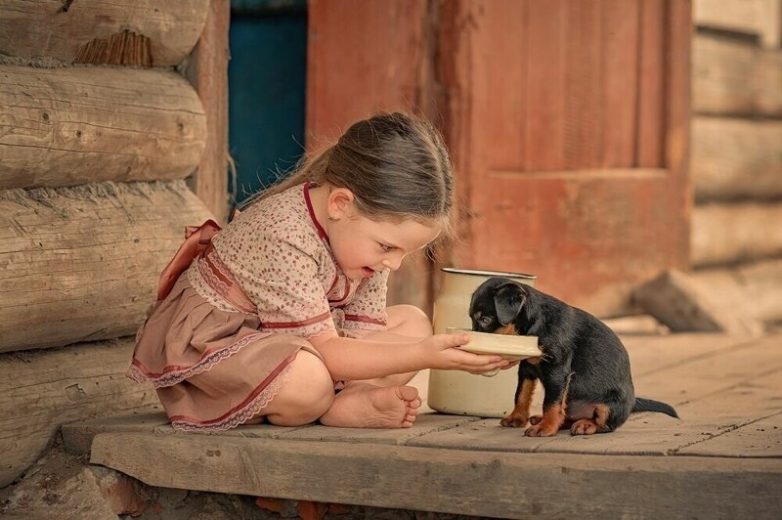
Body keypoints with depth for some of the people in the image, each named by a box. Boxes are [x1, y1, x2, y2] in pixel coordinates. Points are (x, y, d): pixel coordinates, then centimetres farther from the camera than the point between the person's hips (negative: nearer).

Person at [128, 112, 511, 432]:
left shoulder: (365, 232, -6)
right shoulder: (281, 236, -33)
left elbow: (362, 331, -6)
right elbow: (326, 352, -31)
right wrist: (424, 356, -38)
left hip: (289, 340, 9)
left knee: (414, 323, 4)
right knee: (309, 381, -41)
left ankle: (334, 407, -15)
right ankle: (347, 407, -7)